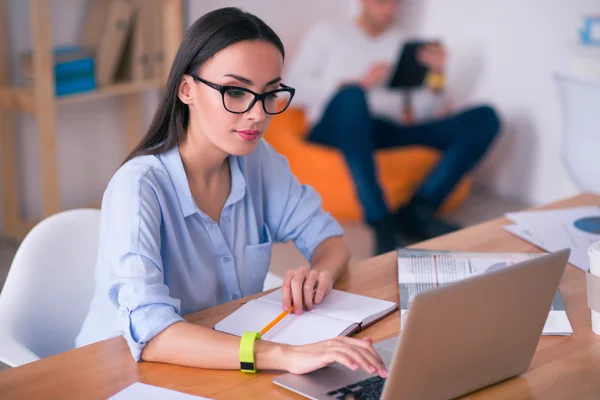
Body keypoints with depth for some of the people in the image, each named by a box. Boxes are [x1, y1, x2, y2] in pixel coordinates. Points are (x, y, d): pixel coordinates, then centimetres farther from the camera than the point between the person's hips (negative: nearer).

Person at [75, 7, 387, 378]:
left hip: (228, 360, 5)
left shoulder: (258, 160, -3)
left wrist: (320, 272, -18)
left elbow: (328, 238, 6)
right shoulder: (138, 187, -22)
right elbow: (149, 334, -34)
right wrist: (285, 355, -46)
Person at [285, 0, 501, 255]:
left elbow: (425, 113, 16)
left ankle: (417, 211, -31)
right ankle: (382, 224, -45)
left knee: (485, 118, -14)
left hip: (389, 134, 4)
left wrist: (437, 75, -4)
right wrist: (358, 83, -10)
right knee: (352, 96, -40)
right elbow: (294, 86, 1)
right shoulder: (328, 33, 17)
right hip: (334, 129, -4)